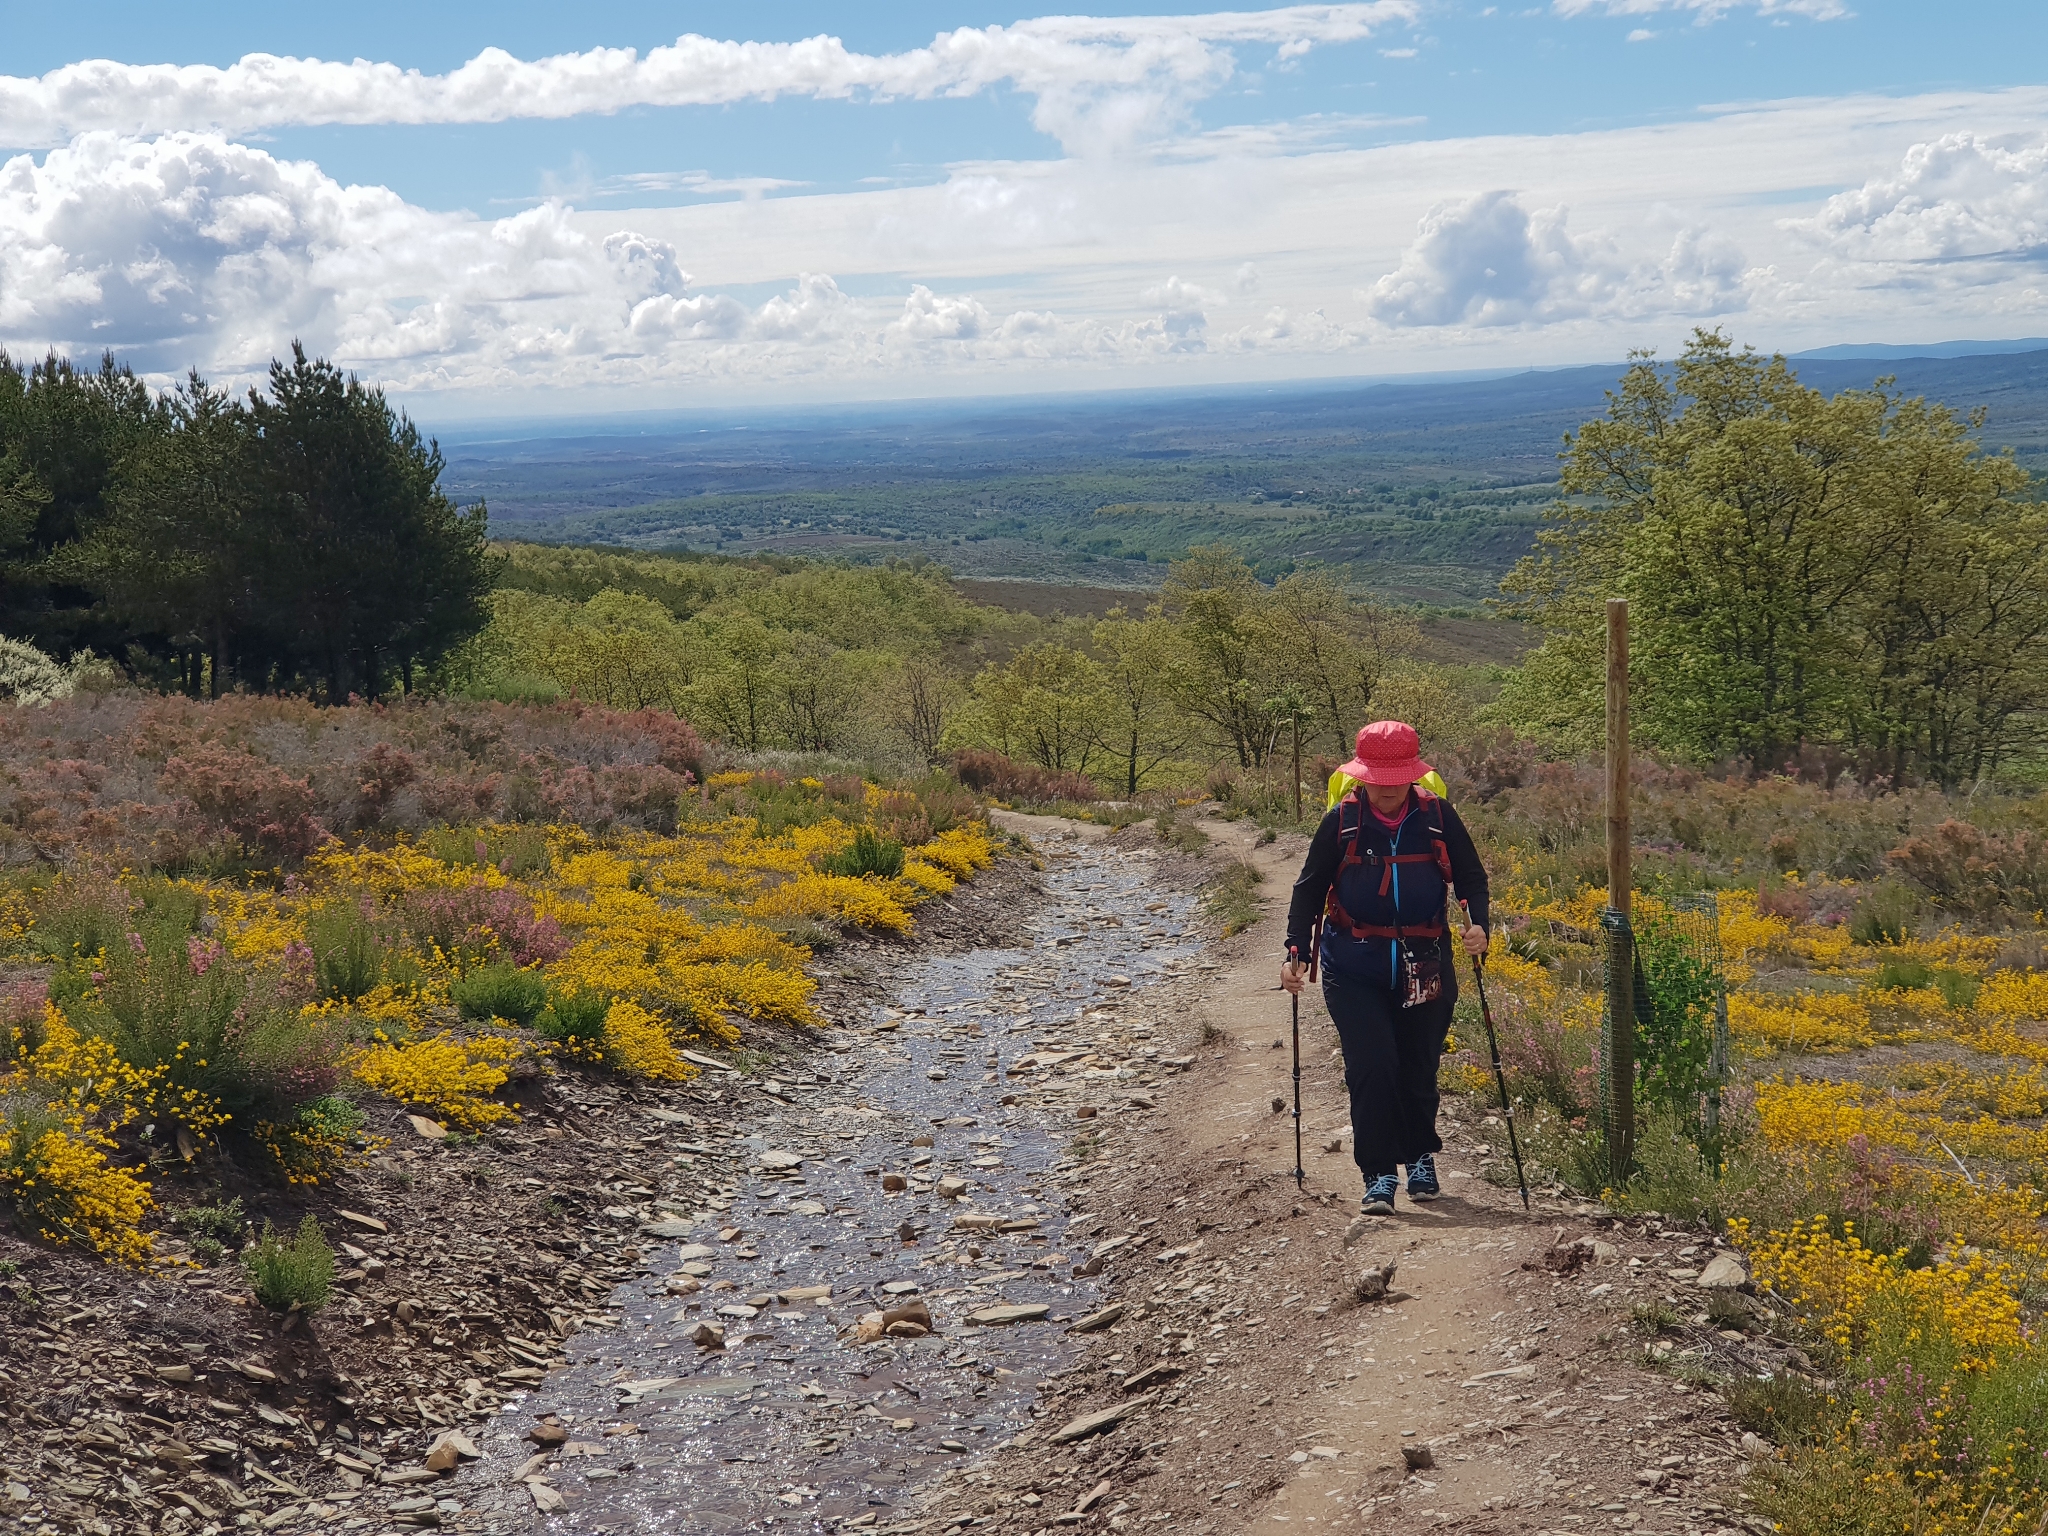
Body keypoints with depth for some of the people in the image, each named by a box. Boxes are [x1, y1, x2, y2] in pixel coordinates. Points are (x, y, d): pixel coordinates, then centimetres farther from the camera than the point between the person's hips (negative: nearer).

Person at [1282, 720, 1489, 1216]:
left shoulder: (1438, 817, -2)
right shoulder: (1340, 821, -3)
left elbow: (1471, 876, 8)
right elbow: (1310, 889, 4)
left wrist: (1478, 923, -11)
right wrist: (1296, 951, -4)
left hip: (1425, 965, 1)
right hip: (1355, 967, -1)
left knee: (1419, 1068, 10)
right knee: (1371, 1066, -12)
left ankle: (1421, 1158, 34)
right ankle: (1378, 1176, -4)